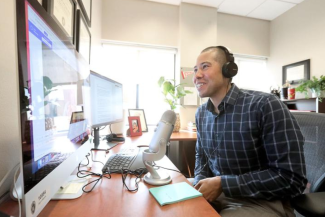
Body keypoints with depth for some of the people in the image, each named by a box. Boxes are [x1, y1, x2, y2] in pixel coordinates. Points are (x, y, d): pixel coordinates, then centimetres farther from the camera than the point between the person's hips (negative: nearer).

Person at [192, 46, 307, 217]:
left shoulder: (265, 105, -20)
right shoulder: (201, 113, 0)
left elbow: (291, 178, -20)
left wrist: (222, 184, -21)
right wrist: (199, 183, -7)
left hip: (261, 202, -5)